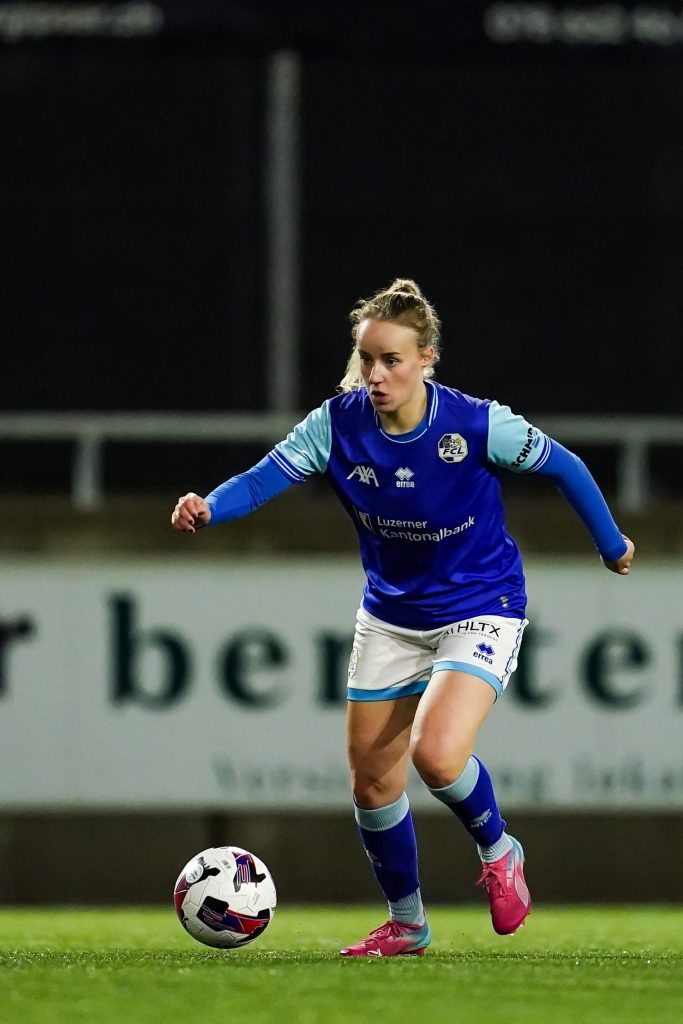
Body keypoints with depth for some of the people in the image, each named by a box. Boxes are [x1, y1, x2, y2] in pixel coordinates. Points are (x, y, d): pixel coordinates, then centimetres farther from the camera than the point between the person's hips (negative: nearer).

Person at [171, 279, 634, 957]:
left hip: (479, 612, -4)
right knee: (372, 780, 6)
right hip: (390, 615, 5)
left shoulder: (477, 424, -22)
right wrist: (208, 508, -45)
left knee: (436, 754, -26)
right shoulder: (339, 423, -15)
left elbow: (562, 468, -7)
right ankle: (406, 925, 29)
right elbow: (269, 475, -25)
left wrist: (611, 545, 4)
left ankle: (498, 853, 6)